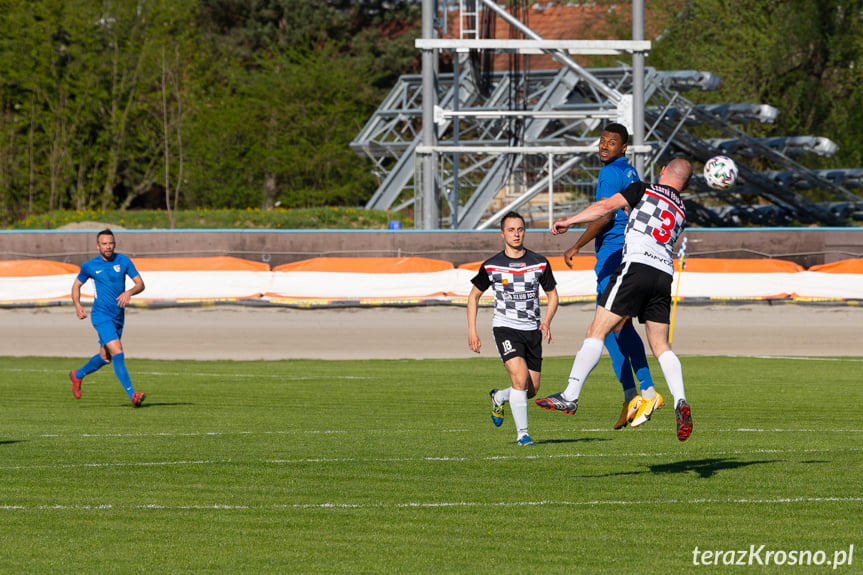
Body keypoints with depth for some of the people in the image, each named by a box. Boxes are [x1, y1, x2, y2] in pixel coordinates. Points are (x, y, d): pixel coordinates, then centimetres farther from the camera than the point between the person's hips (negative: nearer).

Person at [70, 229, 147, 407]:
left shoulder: (123, 261, 0)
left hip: (118, 316, 5)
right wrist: (77, 306, -4)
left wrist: (129, 292, -21)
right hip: (101, 316, -4)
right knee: (118, 353, -19)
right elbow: (76, 285, 12)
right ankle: (132, 395, -23)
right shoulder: (89, 266, -3)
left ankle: (77, 375, 44)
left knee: (105, 357, 17)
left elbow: (140, 284, 0)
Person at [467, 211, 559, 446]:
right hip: (505, 328, -3)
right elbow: (474, 296, 9)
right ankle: (522, 434, -15)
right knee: (520, 377, -23)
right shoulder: (491, 266, -3)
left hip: (532, 330, 3)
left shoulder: (539, 263, 2)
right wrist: (472, 332, 1)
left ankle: (499, 398, 36)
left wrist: (547, 322, -6)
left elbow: (552, 294, 12)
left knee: (532, 389, 3)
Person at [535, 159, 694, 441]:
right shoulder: (680, 211, 24)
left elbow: (607, 206, -2)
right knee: (661, 347, 11)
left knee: (597, 331, -5)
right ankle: (680, 402, -9)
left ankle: (570, 396, -11)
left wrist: (569, 221, 2)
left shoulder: (644, 189, 8)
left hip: (636, 266, -6)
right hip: (664, 275, 6)